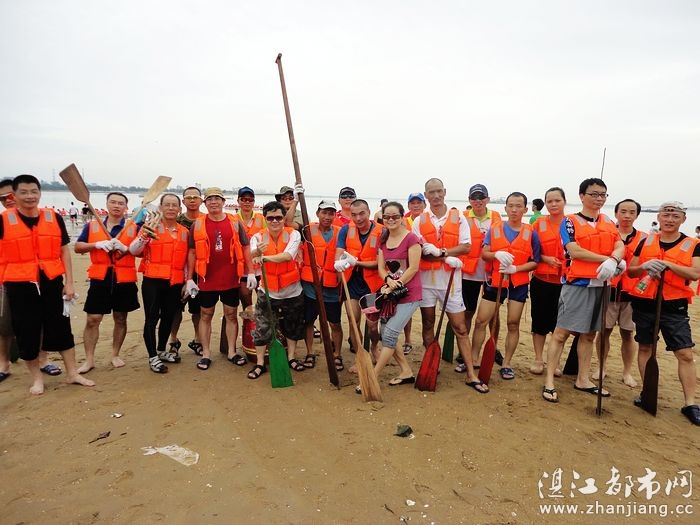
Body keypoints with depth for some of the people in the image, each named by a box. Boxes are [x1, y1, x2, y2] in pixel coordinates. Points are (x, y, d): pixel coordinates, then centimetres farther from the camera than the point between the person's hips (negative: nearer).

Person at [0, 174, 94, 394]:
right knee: (27, 332, 7)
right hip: (19, 285, -1)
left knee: (61, 327, 9)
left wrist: (69, 282, 2)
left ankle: (72, 373, 22)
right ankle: (36, 378, 25)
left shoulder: (54, 218, 2)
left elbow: (64, 251, 6)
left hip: (52, 282, 2)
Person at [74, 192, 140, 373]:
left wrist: (125, 248, -19)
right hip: (100, 279, 1)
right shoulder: (92, 225, 7)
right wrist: (97, 244, -13)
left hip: (125, 280, -1)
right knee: (92, 319, 0)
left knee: (120, 319, 10)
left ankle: (115, 355, 25)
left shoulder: (134, 227, 1)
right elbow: (77, 247, 5)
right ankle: (89, 359, 12)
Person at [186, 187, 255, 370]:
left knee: (231, 314, 9)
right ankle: (206, 354, 21)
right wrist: (190, 279, 0)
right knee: (206, 315, 9)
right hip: (207, 280, 0)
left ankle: (232, 352, 22)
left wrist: (250, 273, -3)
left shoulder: (235, 223, 2)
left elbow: (245, 248, 4)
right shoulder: (198, 224, 1)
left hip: (231, 280, 0)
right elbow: (192, 252, 4)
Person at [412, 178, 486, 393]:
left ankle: (471, 375, 7)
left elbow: (466, 247, -6)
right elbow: (418, 251, -6)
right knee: (428, 325, 11)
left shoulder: (458, 217, 2)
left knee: (460, 327, 1)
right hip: (426, 279, 1)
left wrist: (440, 251, -18)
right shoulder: (419, 221, 3)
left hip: (450, 279, -1)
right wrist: (447, 258, -18)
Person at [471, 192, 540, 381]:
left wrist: (515, 268, -17)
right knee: (480, 321, 2)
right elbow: (484, 253, -2)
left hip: (519, 283, 0)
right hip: (495, 280, 1)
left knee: (513, 324, 6)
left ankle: (506, 364, 19)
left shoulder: (531, 233, -1)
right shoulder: (494, 229, 2)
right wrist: (497, 254, -23)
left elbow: (535, 262, -1)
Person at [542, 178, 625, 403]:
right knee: (561, 333, -6)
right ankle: (549, 382, -1)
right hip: (577, 285, -6)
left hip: (601, 285, 6)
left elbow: (620, 246, -1)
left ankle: (583, 379, 25)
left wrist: (613, 260, -22)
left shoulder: (608, 222, 13)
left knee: (589, 334, 13)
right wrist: (608, 258, -14)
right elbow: (575, 251, -16)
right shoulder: (569, 222, -3)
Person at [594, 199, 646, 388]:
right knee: (604, 330, 6)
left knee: (628, 334, 8)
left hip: (631, 293, 1)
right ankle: (602, 367, 21)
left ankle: (627, 372, 21)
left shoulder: (643, 239, 5)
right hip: (607, 290, -1)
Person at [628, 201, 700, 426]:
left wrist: (667, 264, -23)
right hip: (644, 303, 2)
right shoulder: (646, 242, 6)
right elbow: (631, 271, 7)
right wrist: (644, 266, -14)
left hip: (674, 307, -2)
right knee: (645, 348, 10)